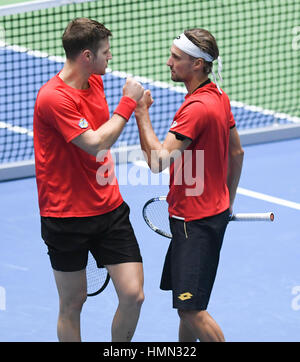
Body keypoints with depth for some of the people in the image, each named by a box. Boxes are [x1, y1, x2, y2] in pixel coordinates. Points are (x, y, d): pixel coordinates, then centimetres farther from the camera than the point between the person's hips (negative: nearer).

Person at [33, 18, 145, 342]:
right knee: (72, 304, 4)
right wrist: (128, 103, -15)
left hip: (109, 208, 7)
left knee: (133, 294, -2)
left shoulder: (95, 82, 8)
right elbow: (95, 143, -23)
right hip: (67, 216, -7)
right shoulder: (54, 97, -19)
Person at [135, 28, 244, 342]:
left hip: (197, 221, -10)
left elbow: (158, 161, -28)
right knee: (185, 305, 19)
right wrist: (227, 201, 28)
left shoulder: (198, 108, -23)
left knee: (191, 310, -10)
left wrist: (141, 113, -19)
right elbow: (236, 153, 19)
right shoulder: (219, 97, 8)